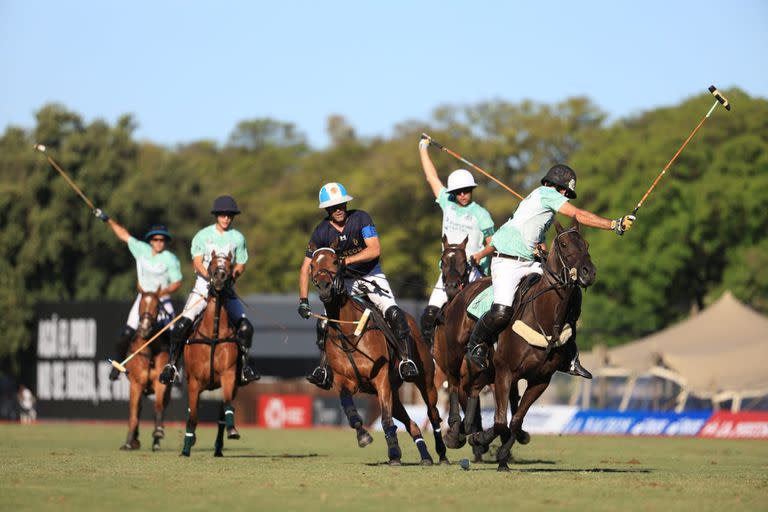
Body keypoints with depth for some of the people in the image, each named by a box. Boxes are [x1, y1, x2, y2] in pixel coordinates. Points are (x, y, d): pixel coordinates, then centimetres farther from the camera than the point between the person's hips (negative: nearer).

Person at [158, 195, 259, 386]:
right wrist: (211, 277, -21)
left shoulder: (238, 238, 7)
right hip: (204, 284, -2)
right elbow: (197, 262, -4)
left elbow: (241, 265, 8)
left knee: (245, 326, -13)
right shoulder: (203, 235, 2)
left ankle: (244, 366, 0)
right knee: (183, 323, -19)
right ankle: (171, 364, -11)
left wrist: (232, 276, -14)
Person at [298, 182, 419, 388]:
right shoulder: (321, 232, -10)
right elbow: (306, 268, -7)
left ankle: (406, 360, -15)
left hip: (371, 275, -2)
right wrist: (303, 300, -16)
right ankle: (325, 367, -4)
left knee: (394, 313, -22)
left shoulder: (360, 218, -15)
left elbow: (375, 250, -23)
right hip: (344, 281, 2)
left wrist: (346, 260, -34)